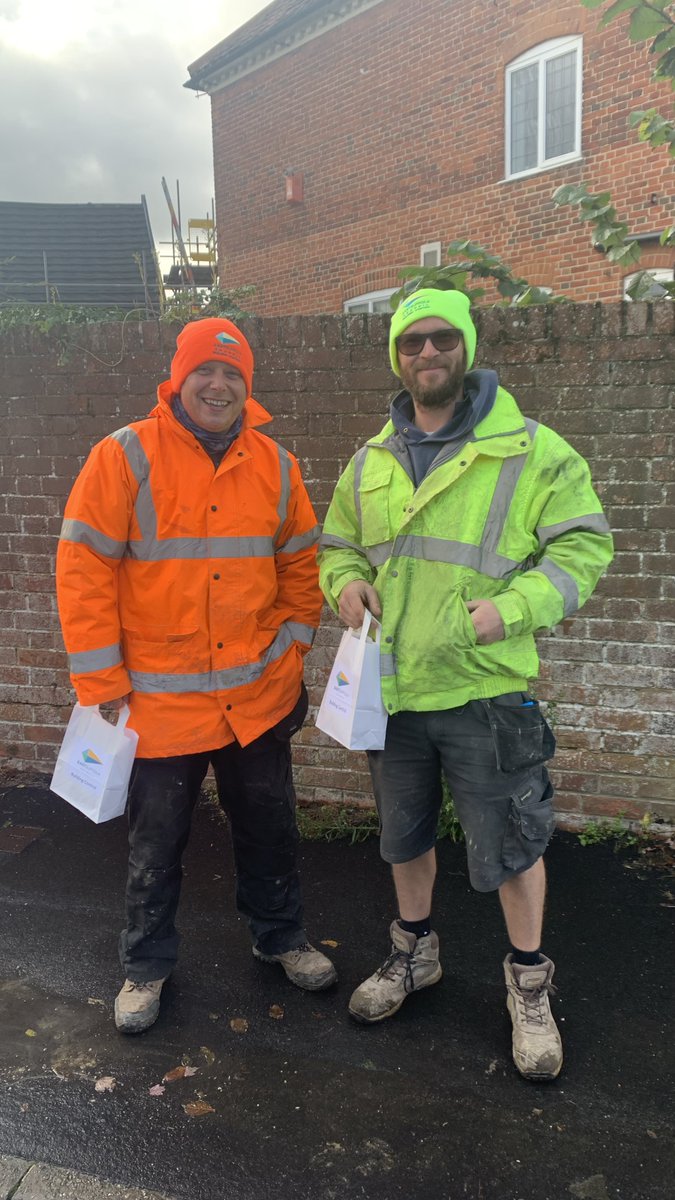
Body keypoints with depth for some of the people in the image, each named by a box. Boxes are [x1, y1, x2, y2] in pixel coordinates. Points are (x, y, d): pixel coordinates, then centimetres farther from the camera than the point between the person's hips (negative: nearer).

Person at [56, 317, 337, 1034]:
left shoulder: (275, 466, 3)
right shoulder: (124, 458, -10)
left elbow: (300, 564, 11)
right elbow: (83, 570, -11)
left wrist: (292, 648, 3)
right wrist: (102, 682, -11)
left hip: (259, 696, 4)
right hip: (159, 699, -3)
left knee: (268, 826, 18)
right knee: (156, 842, 12)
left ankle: (279, 935, 41)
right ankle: (146, 964, 35)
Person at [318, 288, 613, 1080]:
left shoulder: (530, 449, -7)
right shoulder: (370, 463, 8)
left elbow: (583, 544, -7)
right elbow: (337, 546, 18)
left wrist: (514, 607, -21)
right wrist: (346, 583, -5)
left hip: (485, 688, -4)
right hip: (391, 687, 5)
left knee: (509, 842, 8)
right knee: (404, 833, 21)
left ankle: (529, 983, 32)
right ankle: (414, 954, 45)